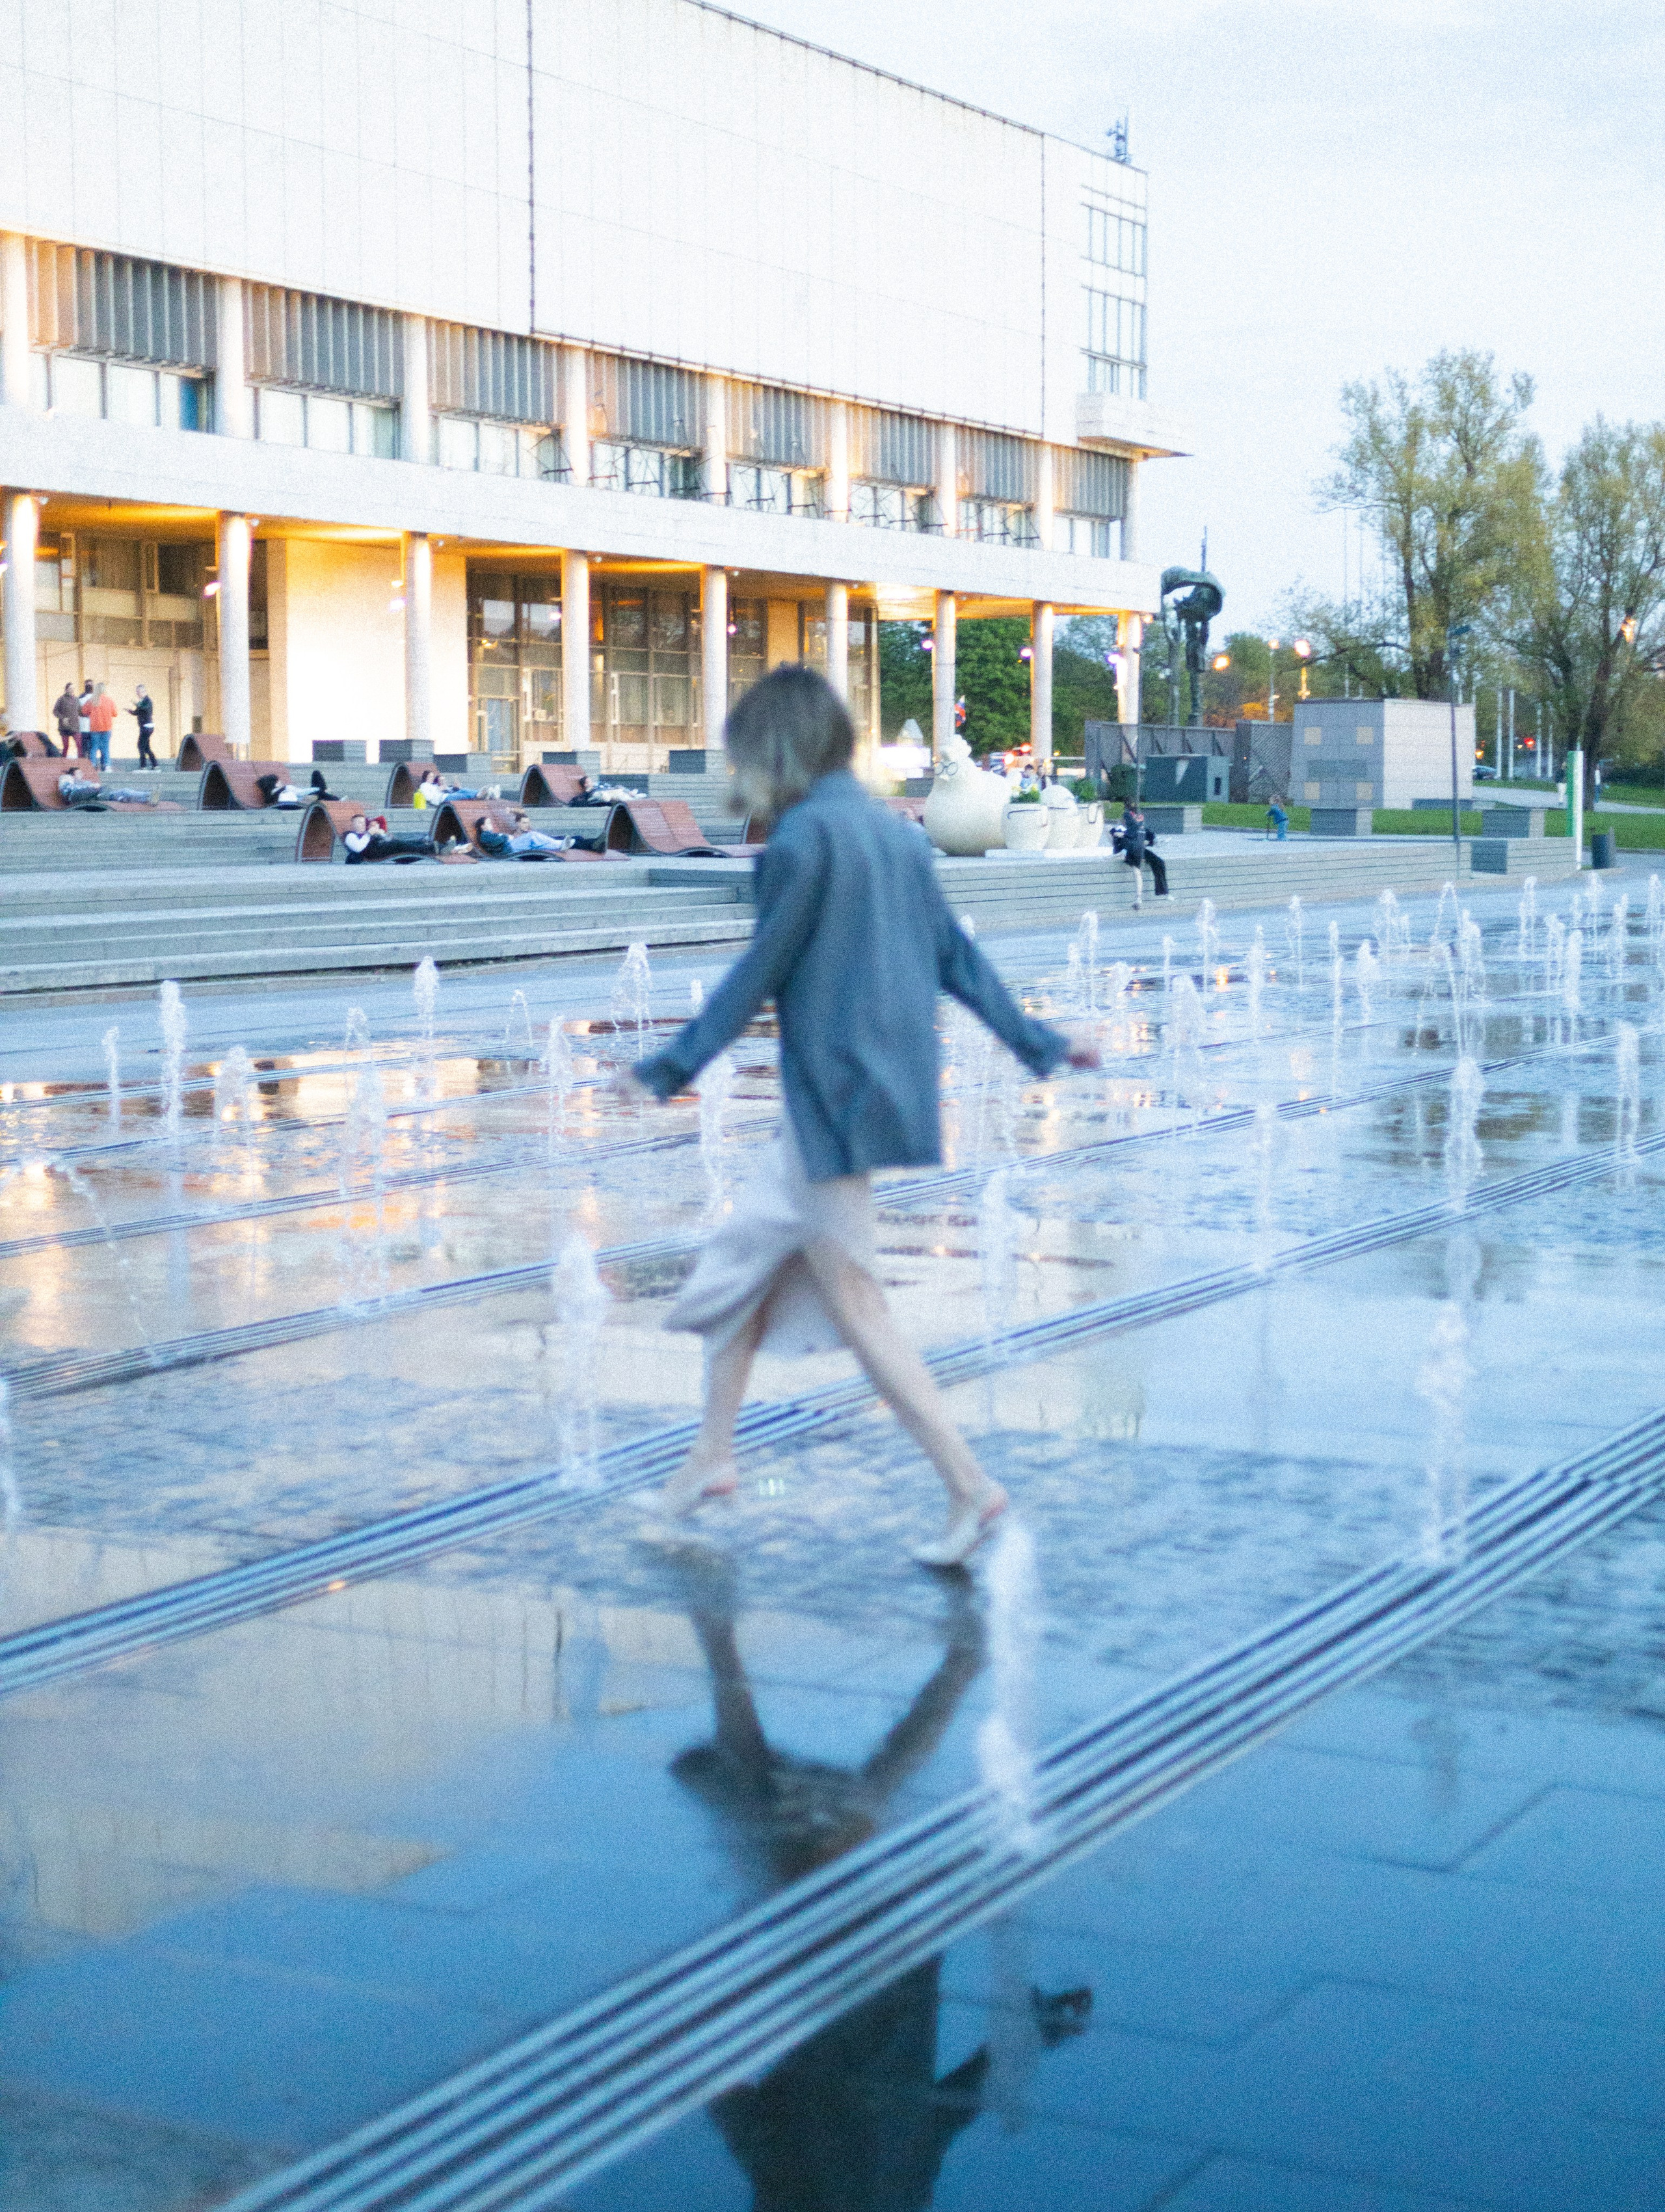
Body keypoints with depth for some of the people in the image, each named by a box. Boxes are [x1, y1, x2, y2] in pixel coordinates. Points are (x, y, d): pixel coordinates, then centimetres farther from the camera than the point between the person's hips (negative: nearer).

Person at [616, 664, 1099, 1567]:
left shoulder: (805, 833, -13)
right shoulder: (890, 829, 11)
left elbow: (759, 971, -13)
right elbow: (955, 955, 13)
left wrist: (669, 1070, -8)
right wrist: (1038, 1045, 19)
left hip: (835, 1097, -9)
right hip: (893, 1081, 9)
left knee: (852, 1302, -4)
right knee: (744, 1256, 18)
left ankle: (970, 1486, -5)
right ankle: (711, 1455, 25)